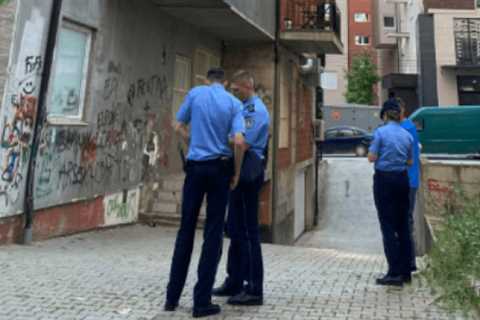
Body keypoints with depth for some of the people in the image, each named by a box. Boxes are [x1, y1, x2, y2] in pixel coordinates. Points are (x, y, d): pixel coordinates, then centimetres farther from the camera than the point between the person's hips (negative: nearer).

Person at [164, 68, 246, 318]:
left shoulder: (195, 93, 4)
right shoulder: (234, 103, 0)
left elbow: (179, 127, 9)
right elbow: (238, 141, -12)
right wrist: (236, 172, 0)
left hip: (195, 166, 2)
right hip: (219, 167, -1)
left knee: (186, 230, 10)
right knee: (213, 233, 3)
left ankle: (172, 296, 15)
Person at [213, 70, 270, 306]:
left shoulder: (257, 110, -12)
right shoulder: (243, 108, 16)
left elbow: (243, 144, -20)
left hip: (248, 173, -9)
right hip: (239, 172, 9)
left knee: (248, 231, -5)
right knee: (235, 229, 14)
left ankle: (254, 289, 2)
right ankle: (234, 281, 25)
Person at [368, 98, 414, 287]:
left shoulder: (381, 132, -9)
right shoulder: (407, 135, 7)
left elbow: (372, 158, -9)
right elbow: (410, 162, 13)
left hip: (384, 180, -5)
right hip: (402, 180, 5)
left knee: (388, 227, -2)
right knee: (403, 226, 11)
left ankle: (395, 274, -3)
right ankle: (406, 271, 17)